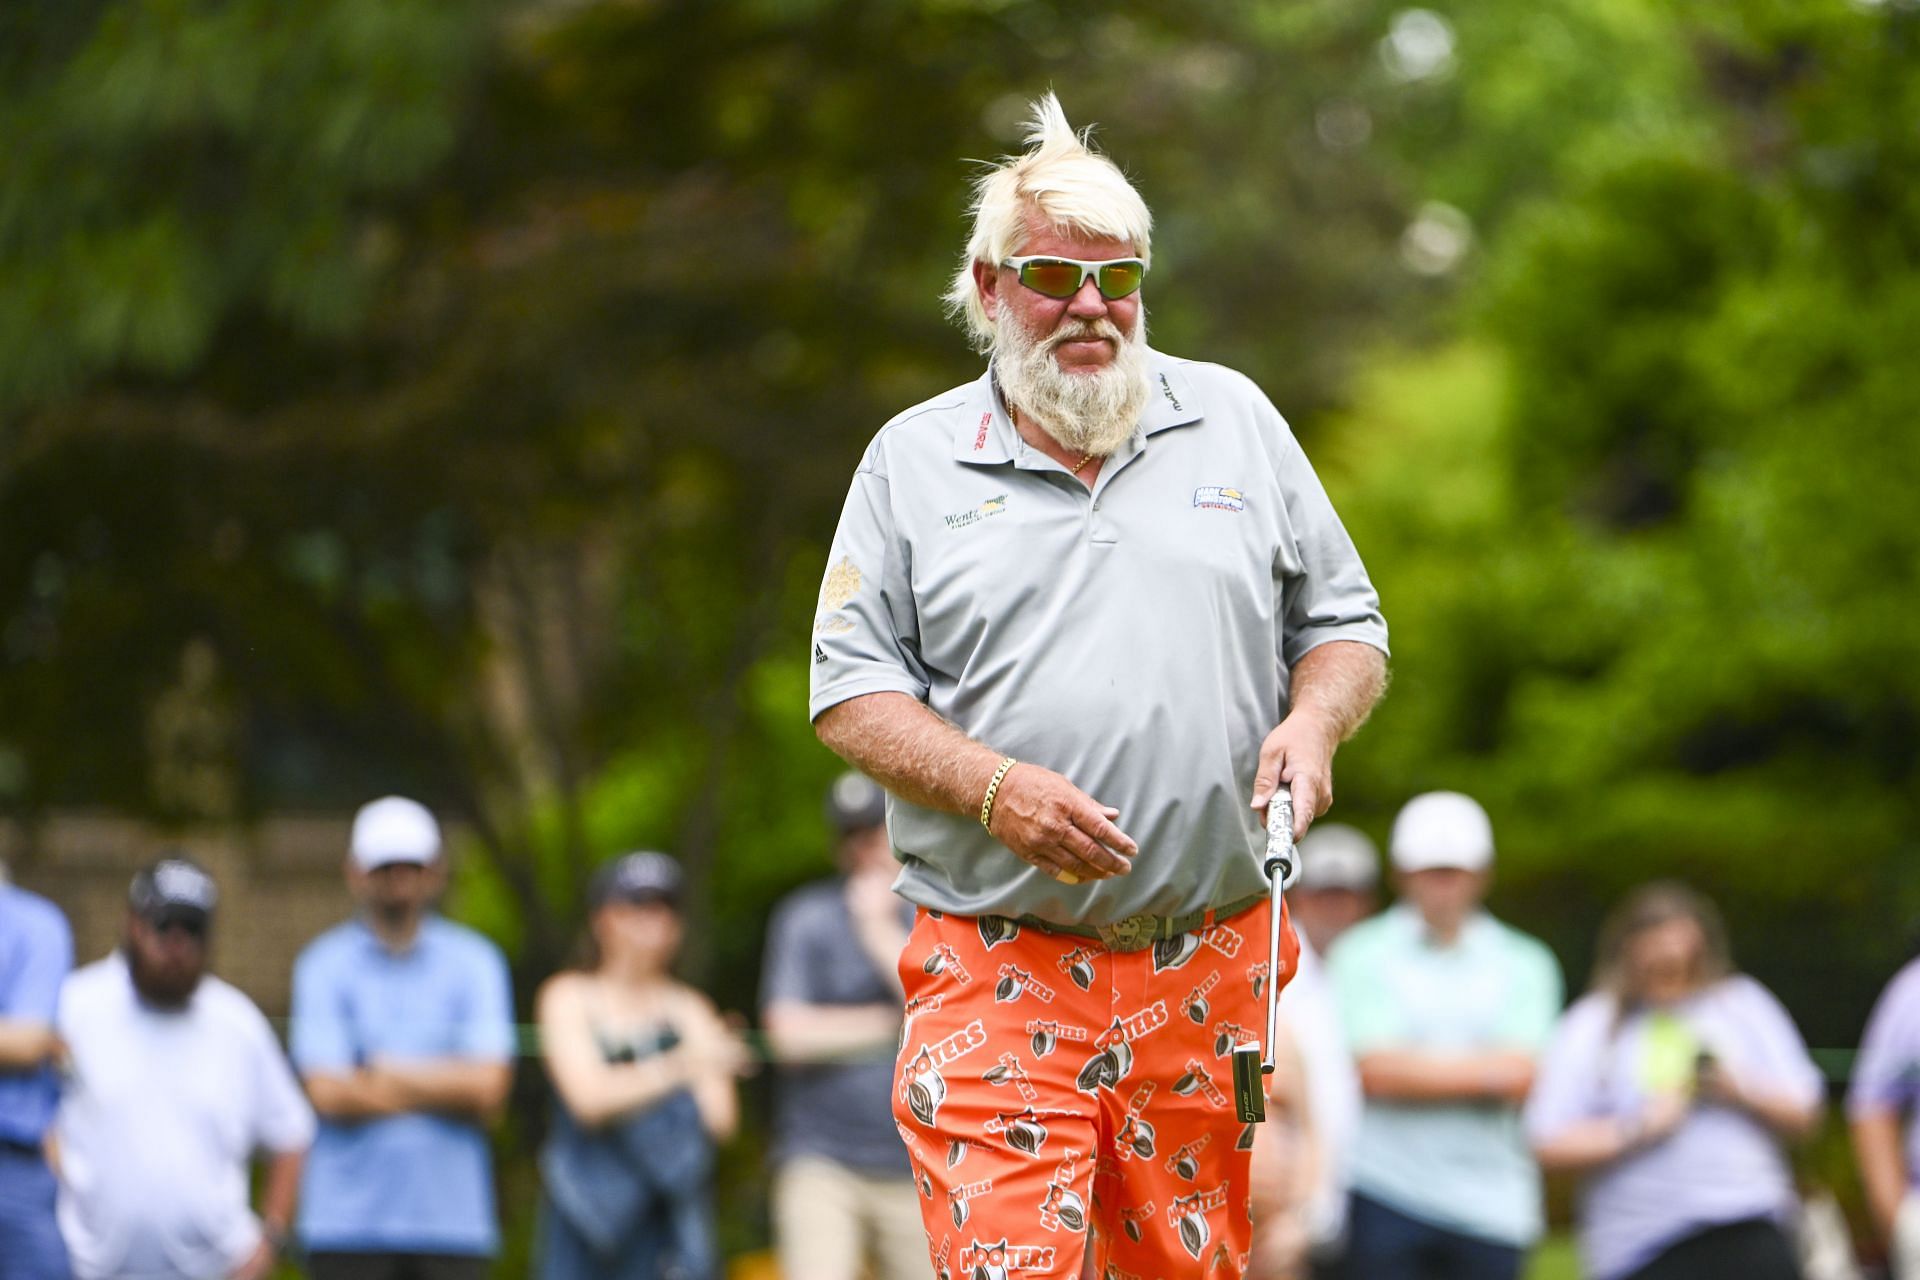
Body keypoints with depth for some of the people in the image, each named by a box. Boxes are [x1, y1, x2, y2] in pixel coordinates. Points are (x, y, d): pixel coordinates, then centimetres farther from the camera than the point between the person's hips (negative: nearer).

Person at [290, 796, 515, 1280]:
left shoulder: (475, 963, 7)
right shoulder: (323, 965, 3)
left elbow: (489, 1087, -5)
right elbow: (327, 1094, -8)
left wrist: (383, 1072, -3)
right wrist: (442, 1087, -2)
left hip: (453, 1217, 1)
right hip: (348, 1219, -1)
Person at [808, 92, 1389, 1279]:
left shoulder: (1236, 418, 12)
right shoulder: (914, 459, 7)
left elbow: (1346, 623, 16)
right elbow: (851, 686, 3)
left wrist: (1313, 723, -6)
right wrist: (991, 789, -13)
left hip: (1212, 969, 2)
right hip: (996, 972, -2)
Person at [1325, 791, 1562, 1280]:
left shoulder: (1524, 964, 9)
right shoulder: (1363, 954, 4)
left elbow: (1520, 1076, -5)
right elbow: (1378, 1072, -8)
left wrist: (1420, 1069, -8)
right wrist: (1482, 1072, -7)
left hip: (1491, 1204, 2)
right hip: (1387, 1200, -2)